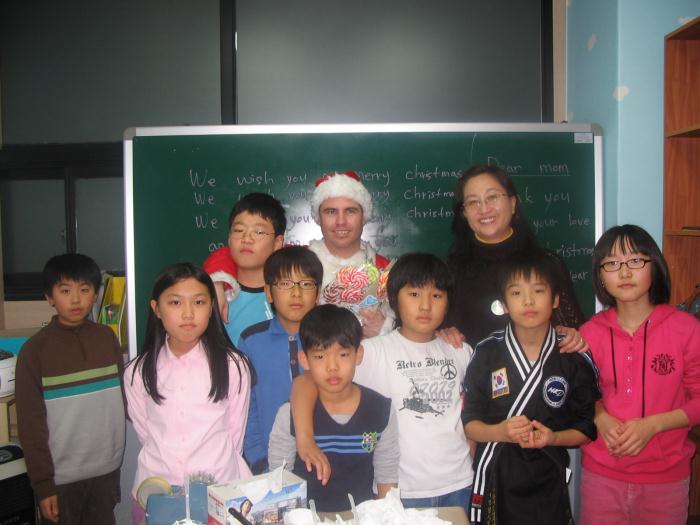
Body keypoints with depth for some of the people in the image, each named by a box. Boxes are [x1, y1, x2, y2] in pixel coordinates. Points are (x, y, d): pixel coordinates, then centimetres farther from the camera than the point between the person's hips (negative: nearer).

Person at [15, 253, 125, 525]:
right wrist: (43, 483, -7)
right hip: (60, 475, -3)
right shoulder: (35, 349, -8)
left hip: (106, 469, 3)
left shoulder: (107, 338, 1)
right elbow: (31, 423, -5)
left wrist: (118, 457, 9)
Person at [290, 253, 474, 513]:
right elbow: (305, 381, -20)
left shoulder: (461, 352, 3)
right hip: (401, 492, -4)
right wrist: (305, 438, -33)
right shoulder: (376, 351, -12)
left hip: (457, 487, 4)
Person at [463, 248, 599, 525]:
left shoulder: (575, 359, -3)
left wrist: (553, 437, -16)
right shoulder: (487, 353, -4)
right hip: (494, 480, 0)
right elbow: (468, 422, -2)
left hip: (547, 483, 0)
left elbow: (588, 427, 2)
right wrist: (499, 432, -20)